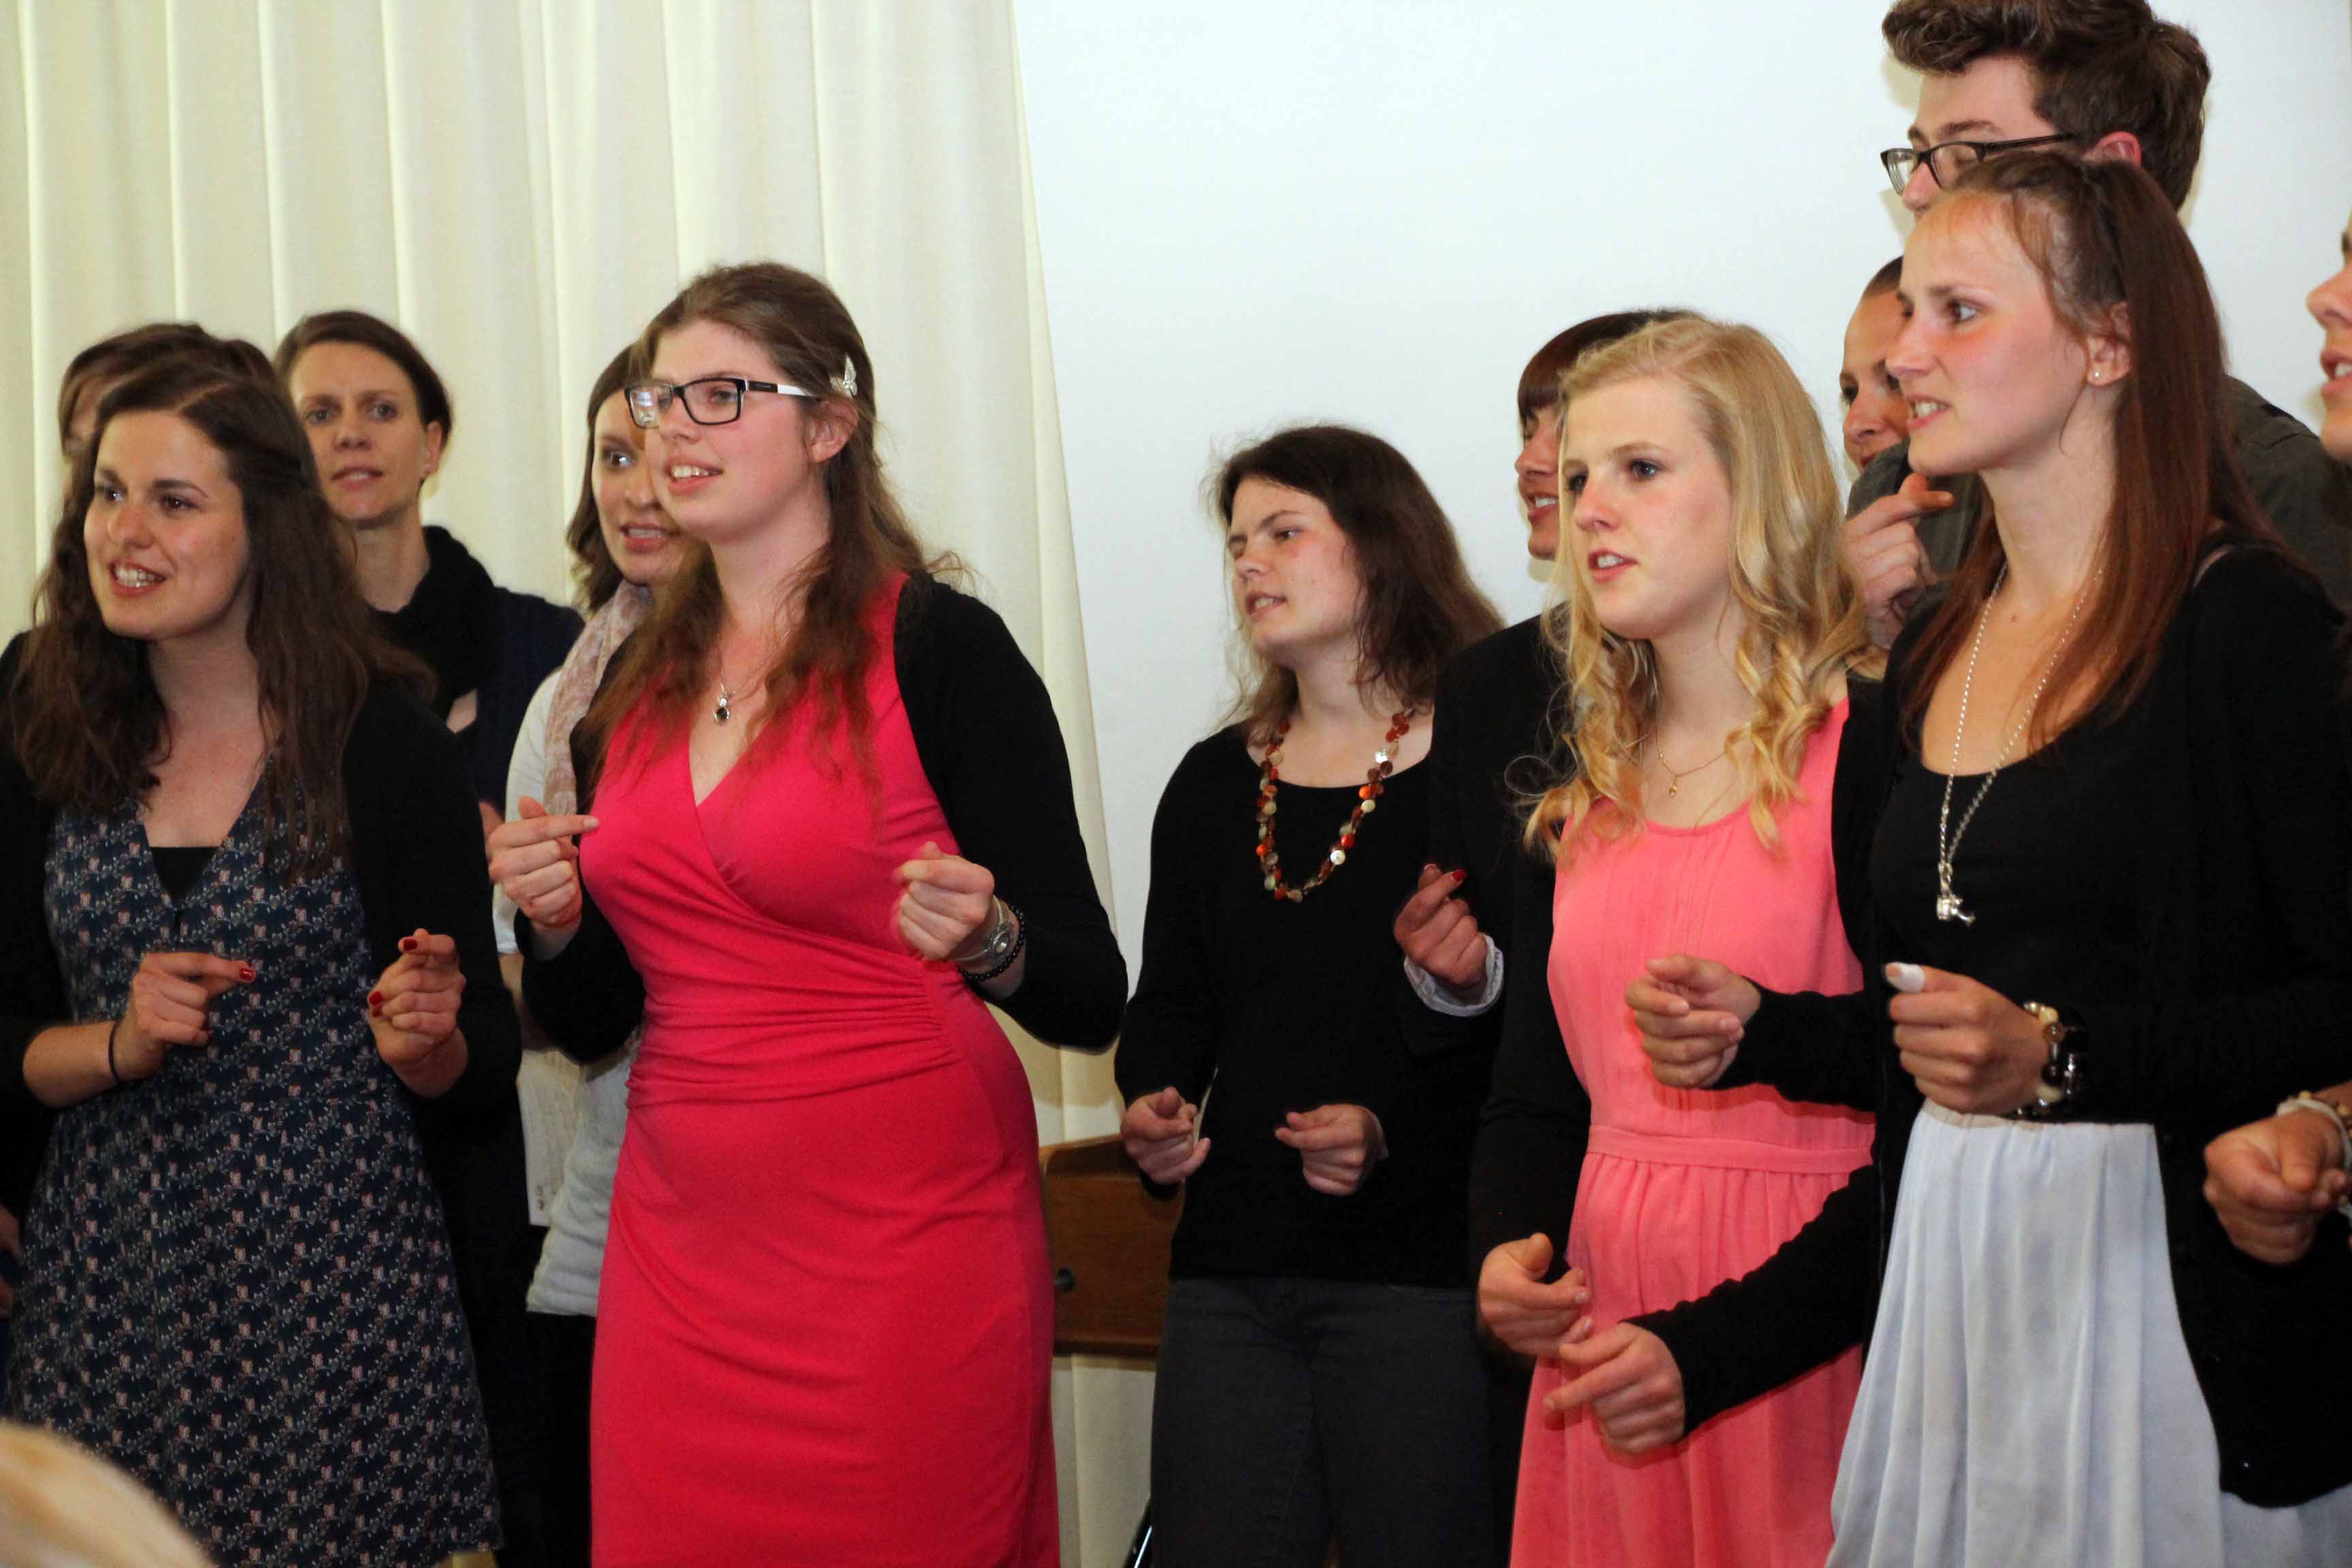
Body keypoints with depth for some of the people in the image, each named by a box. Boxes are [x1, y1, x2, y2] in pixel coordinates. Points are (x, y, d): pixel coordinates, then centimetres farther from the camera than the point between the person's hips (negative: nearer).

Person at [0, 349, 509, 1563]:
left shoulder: (384, 744, -6)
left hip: (332, 1279, -3)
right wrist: (120, 1045, -11)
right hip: (105, 1284, 3)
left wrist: (420, 1040, -21)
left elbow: (480, 1071, 0)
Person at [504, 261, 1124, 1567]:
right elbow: (590, 1023, 16)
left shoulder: (937, 646, -8)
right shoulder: (635, 688, 10)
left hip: (900, 1249, -5)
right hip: (676, 1251, 6)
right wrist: (554, 924, -4)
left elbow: (1091, 1002, -9)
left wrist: (990, 942, -29)